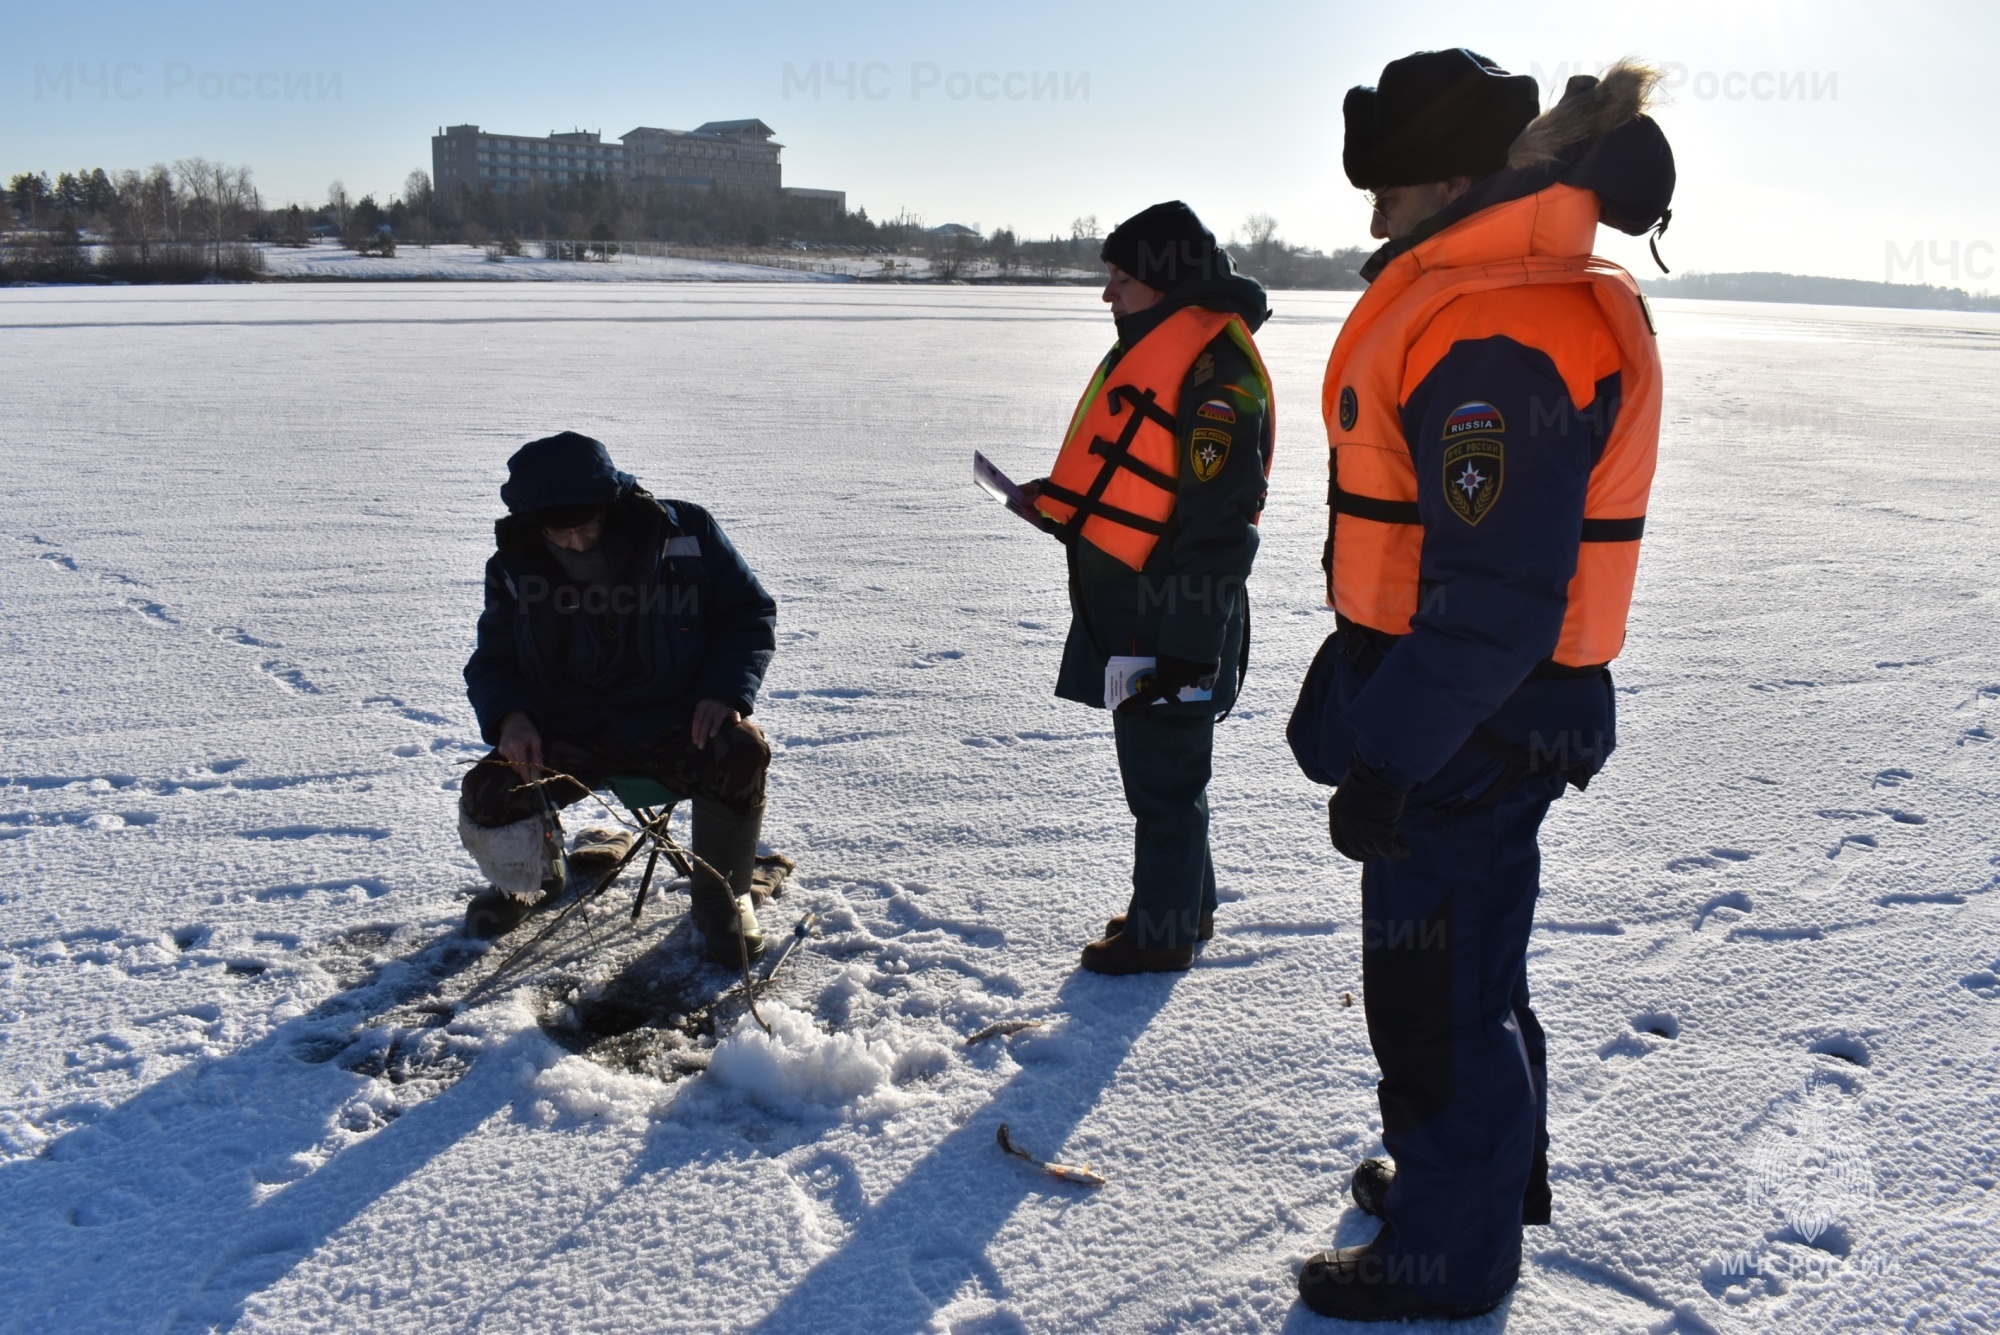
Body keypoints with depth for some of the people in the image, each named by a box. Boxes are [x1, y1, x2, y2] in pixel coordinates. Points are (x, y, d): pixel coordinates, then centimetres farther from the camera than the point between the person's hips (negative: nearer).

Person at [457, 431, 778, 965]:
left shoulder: (685, 532, -9)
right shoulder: (516, 569, -2)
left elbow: (752, 613, 0)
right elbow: (492, 661, 9)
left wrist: (726, 690, -17)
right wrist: (509, 716, -14)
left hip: (674, 719, -2)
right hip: (572, 731, 2)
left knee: (741, 755, -32)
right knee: (486, 795, -20)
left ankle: (721, 897, -5)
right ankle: (525, 882, 19)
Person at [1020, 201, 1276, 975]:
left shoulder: (1217, 366, -18)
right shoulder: (1152, 346, 15)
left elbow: (1219, 522, -22)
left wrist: (1188, 644, -23)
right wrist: (1066, 500, 12)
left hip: (1174, 617, -10)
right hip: (1127, 604, 10)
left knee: (1162, 776, 2)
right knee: (1153, 765, 19)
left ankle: (1161, 934, 16)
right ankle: (1182, 907, 34)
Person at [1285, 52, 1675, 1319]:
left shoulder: (1497, 340, -24)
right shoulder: (1487, 298, 11)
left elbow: (1490, 603, -28)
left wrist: (1386, 760, -23)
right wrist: (1349, 684, 23)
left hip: (1475, 727, -10)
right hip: (1477, 709, 10)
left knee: (1435, 983, 4)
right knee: (1467, 952, 24)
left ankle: (1448, 1254, 24)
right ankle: (1493, 1172, 44)